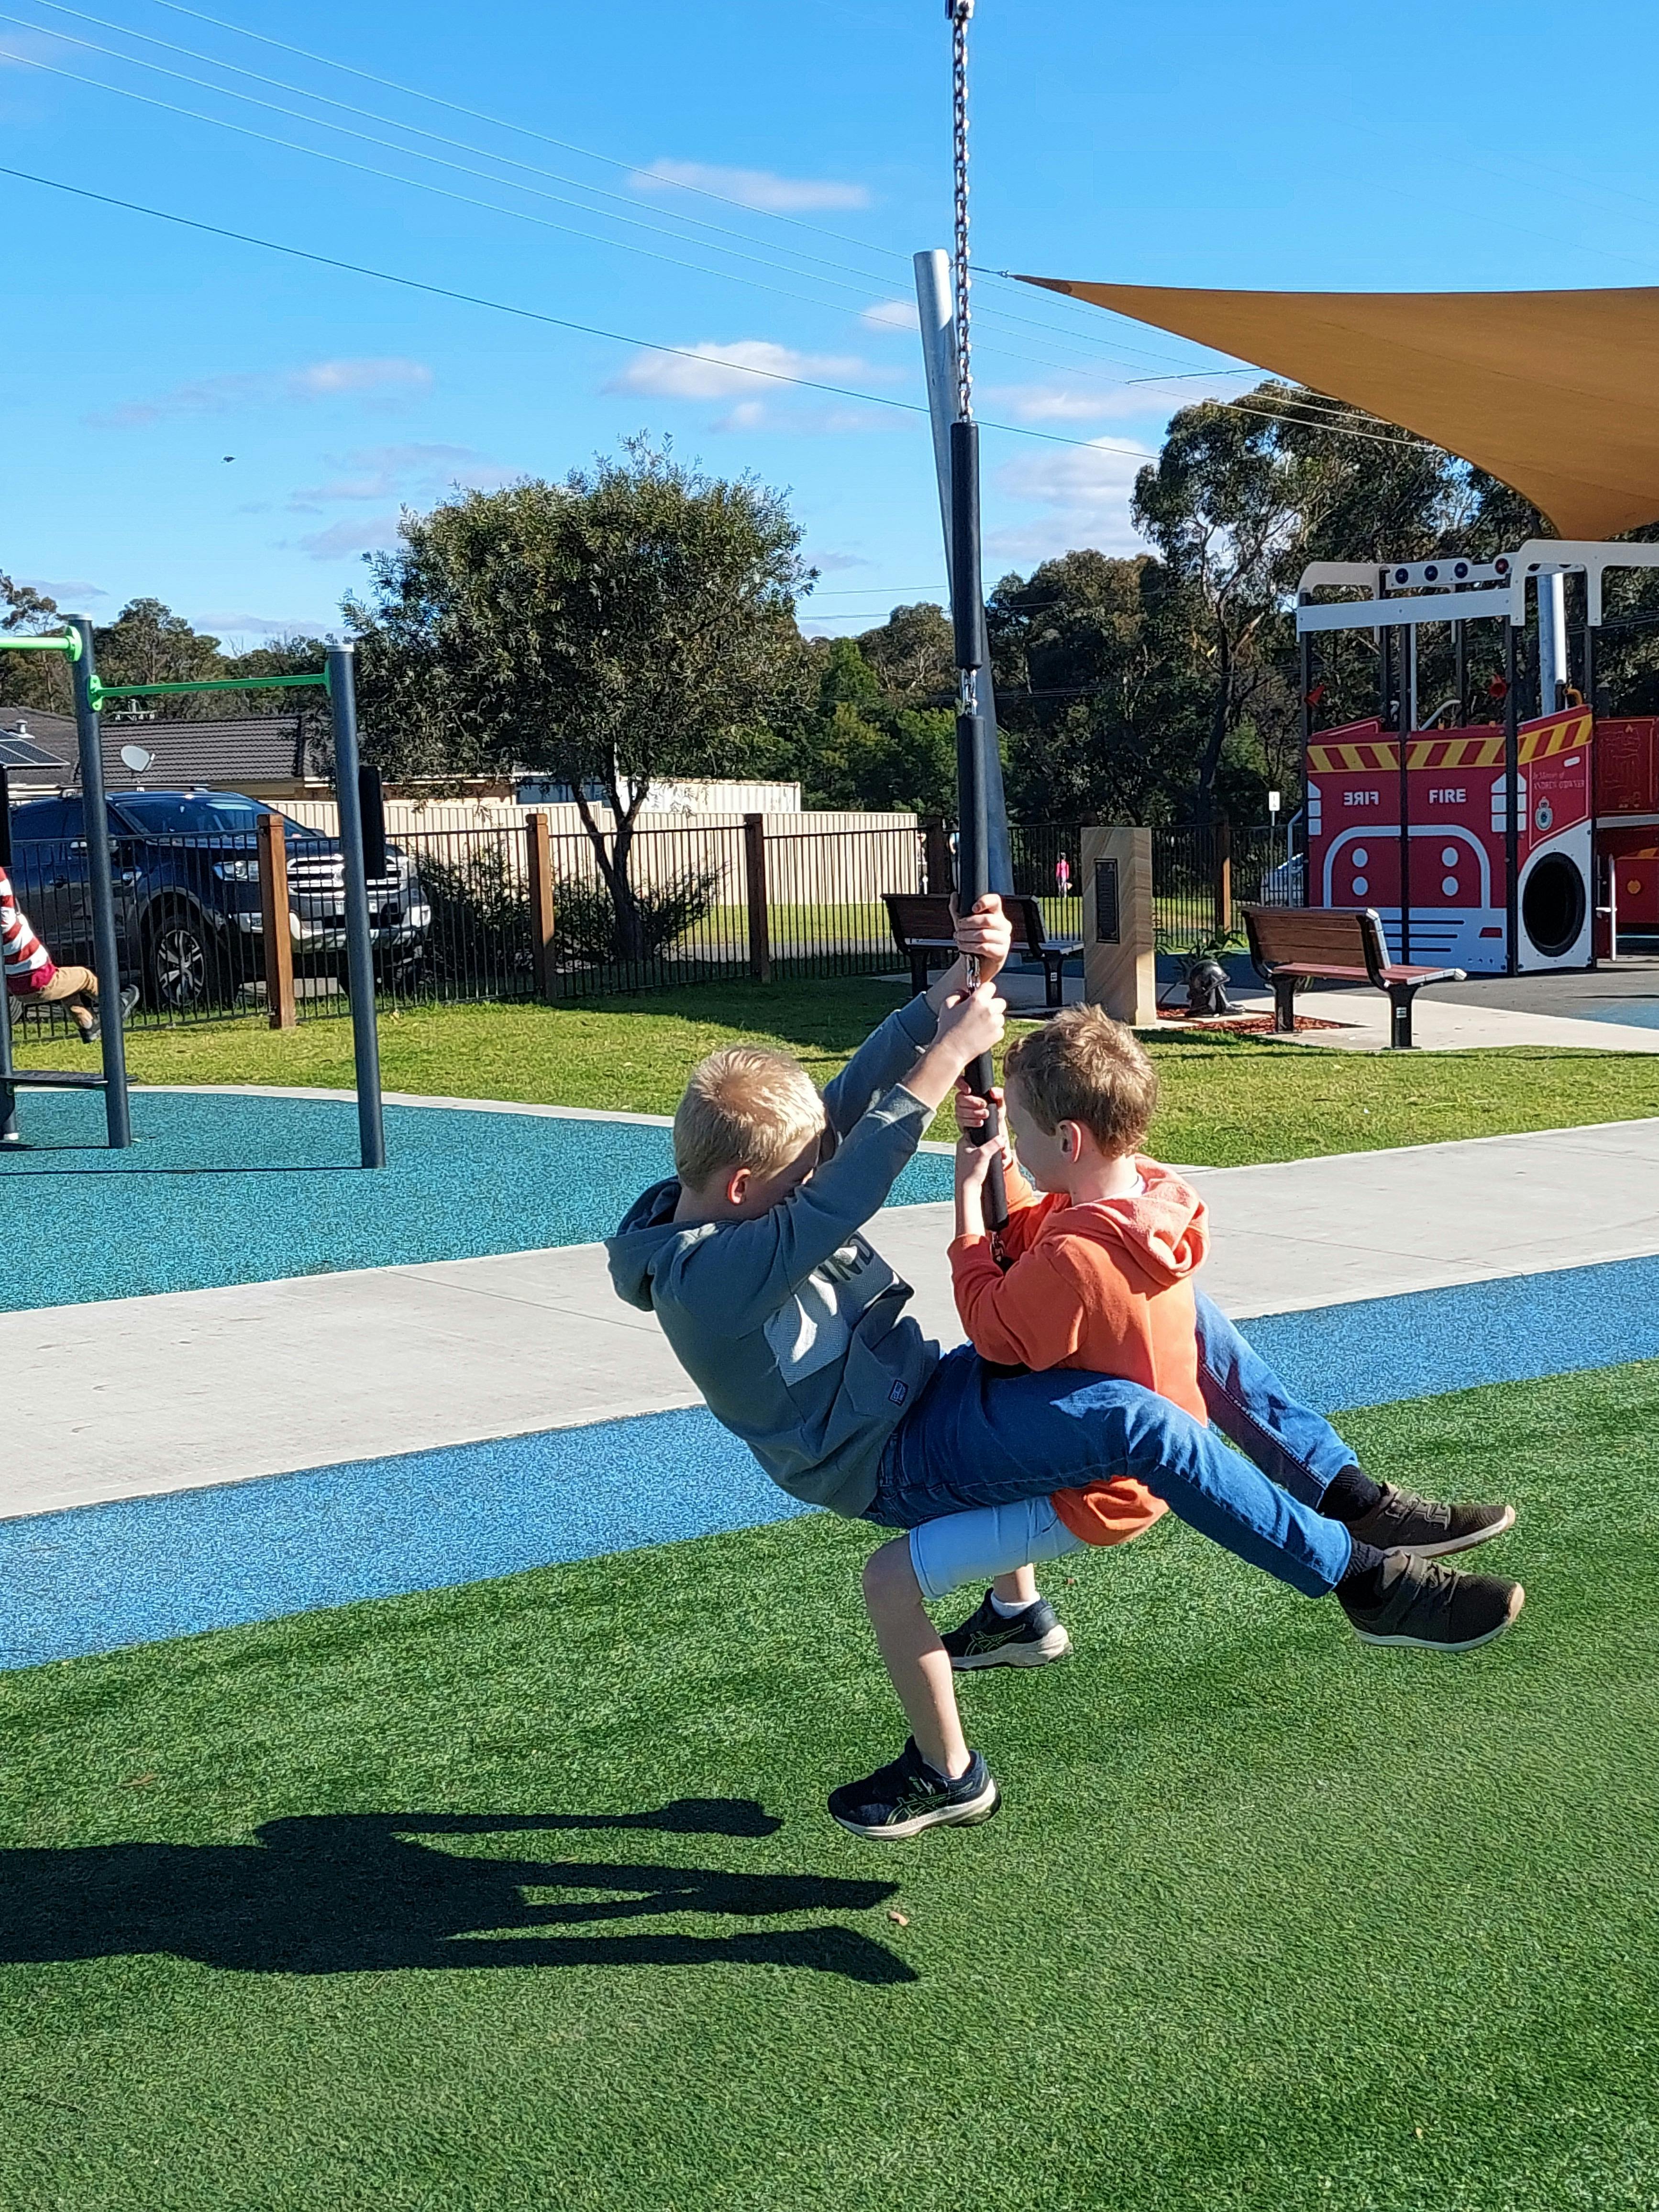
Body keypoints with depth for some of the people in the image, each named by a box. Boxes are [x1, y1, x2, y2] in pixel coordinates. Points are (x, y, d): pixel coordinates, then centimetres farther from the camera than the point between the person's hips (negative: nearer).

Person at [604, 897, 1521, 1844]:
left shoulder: (739, 1191, 1)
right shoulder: (705, 1278, -25)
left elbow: (857, 1094, -2)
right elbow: (851, 1190, -36)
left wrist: (963, 987, -18)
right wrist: (951, 1053, -32)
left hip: (930, 1388, 10)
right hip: (895, 1461, -10)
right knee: (1135, 1417, -30)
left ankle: (1347, 1493, 11)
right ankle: (1364, 1578, -18)